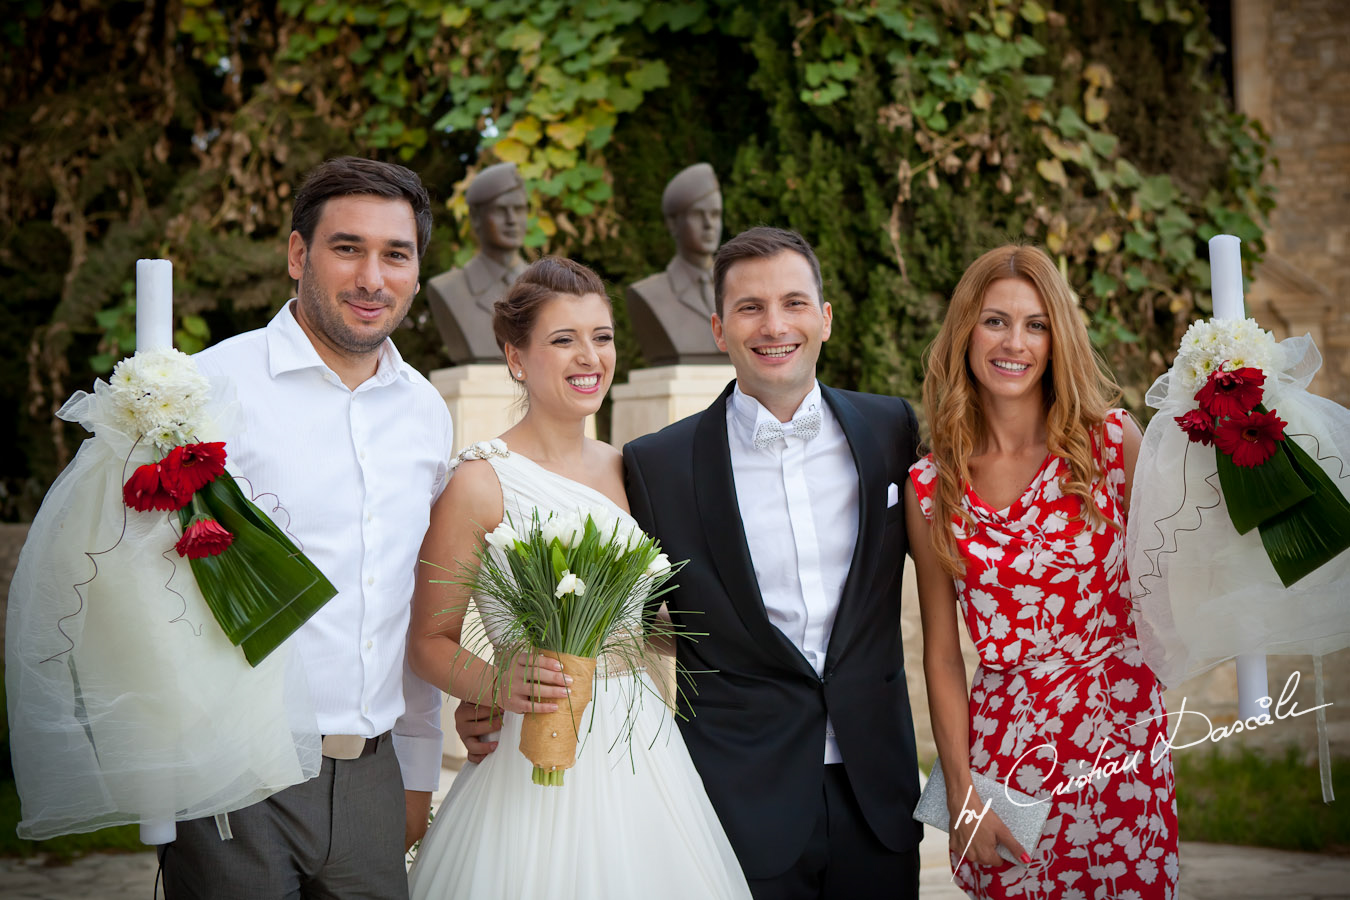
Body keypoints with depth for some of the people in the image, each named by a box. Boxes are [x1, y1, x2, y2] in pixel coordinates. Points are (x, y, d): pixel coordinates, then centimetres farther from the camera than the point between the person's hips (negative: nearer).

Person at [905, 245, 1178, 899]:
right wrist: (962, 794, -1)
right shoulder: (930, 488, 1)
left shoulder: (1112, 442, -2)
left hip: (1125, 746, 0)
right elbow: (942, 654, 4)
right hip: (1004, 753, 0)